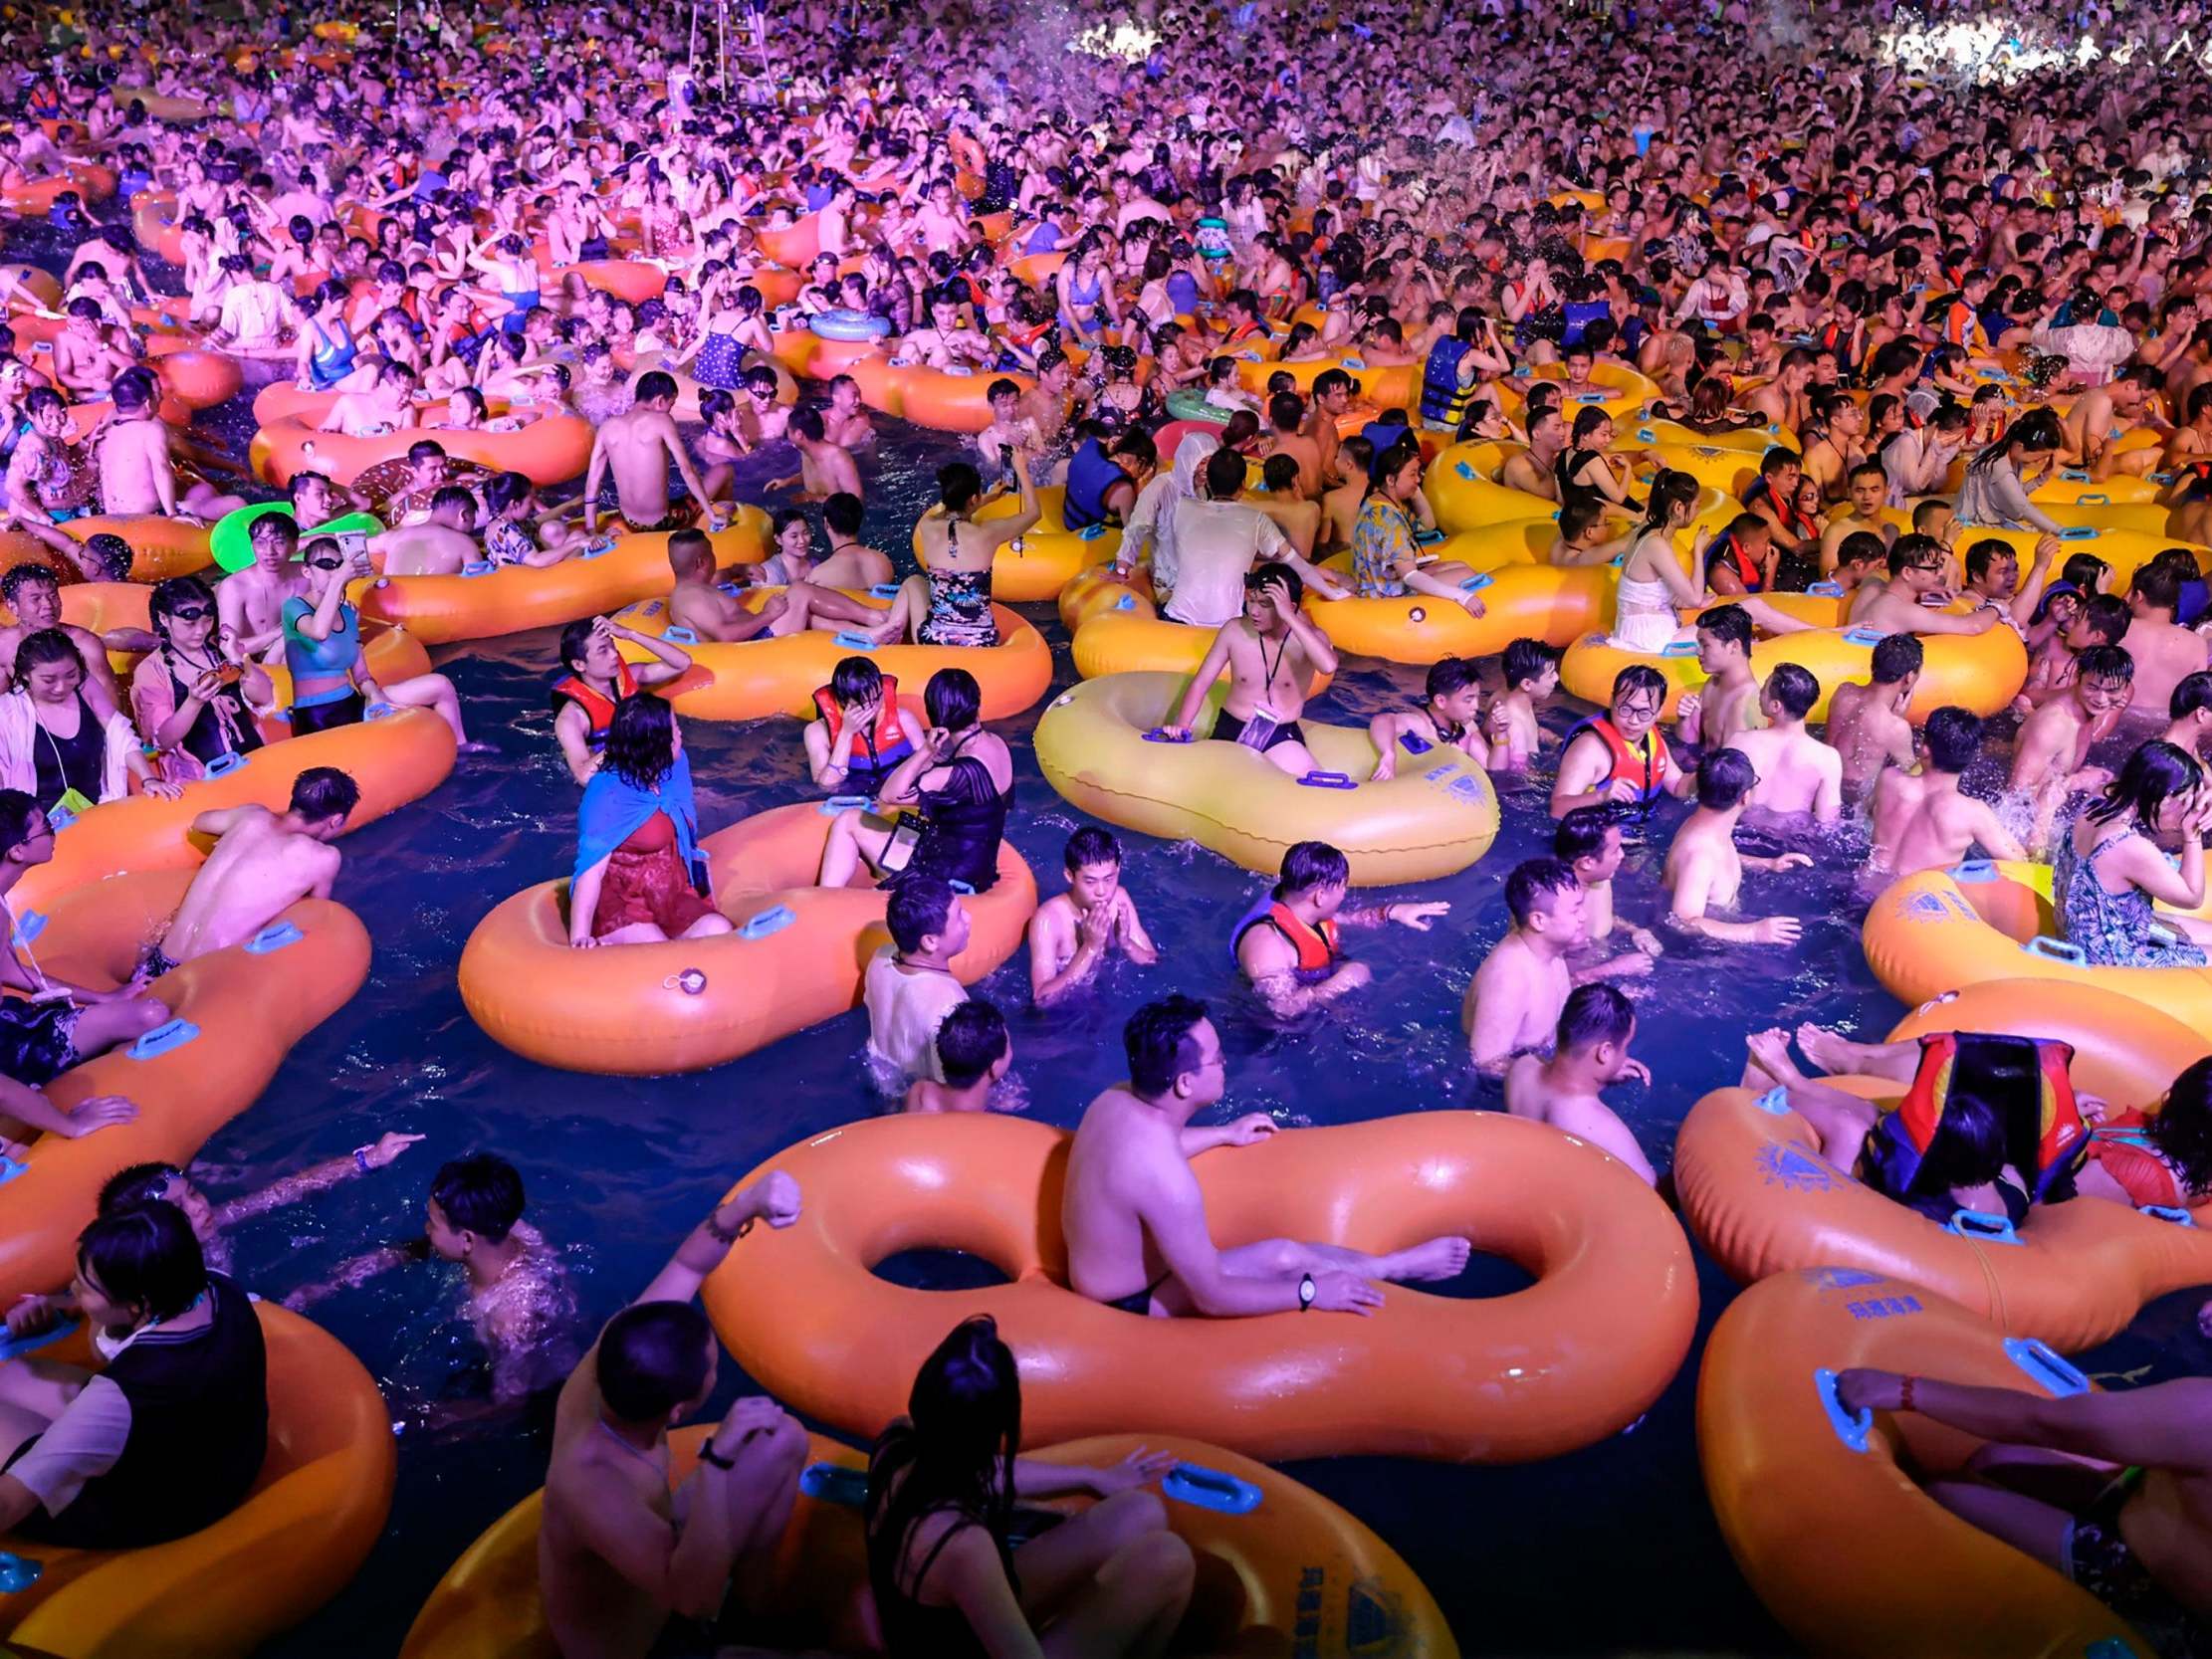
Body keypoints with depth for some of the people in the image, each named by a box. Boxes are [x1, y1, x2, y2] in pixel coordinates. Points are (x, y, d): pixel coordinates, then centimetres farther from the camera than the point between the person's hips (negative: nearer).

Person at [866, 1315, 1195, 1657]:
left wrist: (1094, 1476, 20)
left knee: (1141, 1514, 5)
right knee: (1166, 1559, -13)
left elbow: (985, 1474, 7)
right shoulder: (960, 1544, -40)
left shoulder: (898, 1439, -15)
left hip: (940, 1628, 8)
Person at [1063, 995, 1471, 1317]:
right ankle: (1397, 1267, 17)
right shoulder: (1167, 1179, -37)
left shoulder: (1118, 1100, -10)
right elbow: (1211, 1298, -28)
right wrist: (1311, 1293, -16)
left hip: (1100, 1273, 9)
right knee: (1282, 1260, -6)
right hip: (1131, 1306, -9)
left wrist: (1225, 1134, 27)